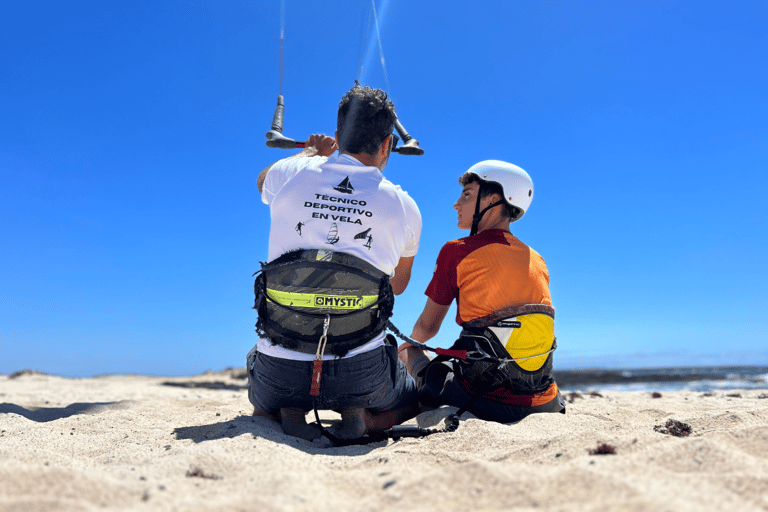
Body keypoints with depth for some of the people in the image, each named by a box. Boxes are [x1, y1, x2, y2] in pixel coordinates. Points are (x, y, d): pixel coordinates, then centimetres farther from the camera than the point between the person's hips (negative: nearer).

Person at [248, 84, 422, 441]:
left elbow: (262, 181, 27)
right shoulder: (404, 206, -3)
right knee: (411, 401, 32)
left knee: (261, 401, 36)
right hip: (361, 374, 0)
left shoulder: (288, 175, -2)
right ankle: (363, 417, 0)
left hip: (280, 371, 1)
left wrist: (311, 152, 41)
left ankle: (286, 413, 2)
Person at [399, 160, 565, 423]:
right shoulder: (537, 260, 8)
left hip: (491, 400, -5)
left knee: (409, 351, 19)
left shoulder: (456, 252, -7)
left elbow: (427, 327, 3)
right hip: (542, 402, 6)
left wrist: (409, 343, 28)